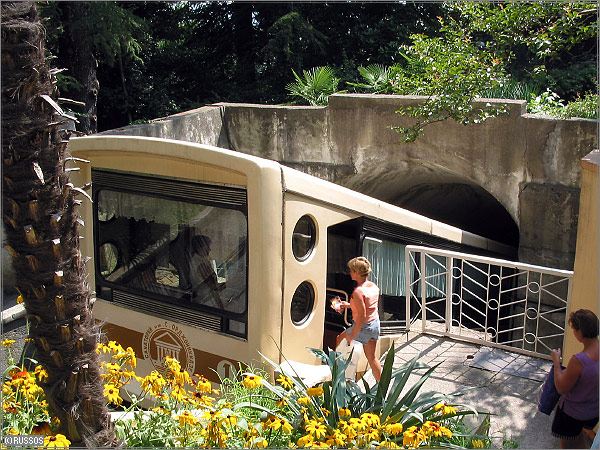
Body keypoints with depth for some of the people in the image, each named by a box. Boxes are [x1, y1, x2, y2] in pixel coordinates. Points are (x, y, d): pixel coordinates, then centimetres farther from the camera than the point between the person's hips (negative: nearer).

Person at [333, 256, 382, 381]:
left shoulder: (358, 292, -25)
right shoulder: (374, 286, 0)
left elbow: (362, 316, -26)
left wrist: (352, 335, -17)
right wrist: (349, 305, 16)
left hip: (363, 326, -7)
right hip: (375, 324, 7)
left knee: (339, 340, 18)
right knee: (371, 357, 19)